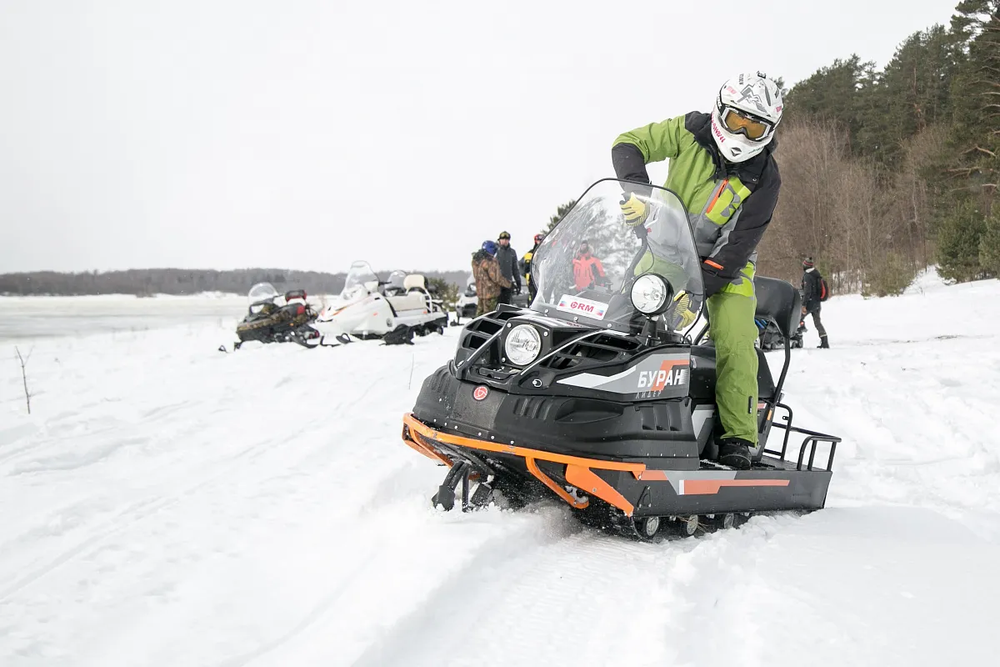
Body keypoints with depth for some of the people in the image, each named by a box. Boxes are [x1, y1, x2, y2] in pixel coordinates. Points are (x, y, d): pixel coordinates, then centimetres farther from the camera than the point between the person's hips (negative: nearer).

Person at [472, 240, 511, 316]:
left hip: (480, 291, 9)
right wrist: (509, 284, -8)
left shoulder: (475, 259, 7)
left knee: (480, 312, 17)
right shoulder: (490, 261, -20)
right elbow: (497, 278, -20)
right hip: (490, 292, -9)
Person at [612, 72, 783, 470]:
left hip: (724, 267, -2)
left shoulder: (764, 179, -16)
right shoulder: (691, 131, -11)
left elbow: (737, 248, -20)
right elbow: (628, 144, -9)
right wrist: (638, 190, -28)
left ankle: (737, 440, -15)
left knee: (735, 343, -21)